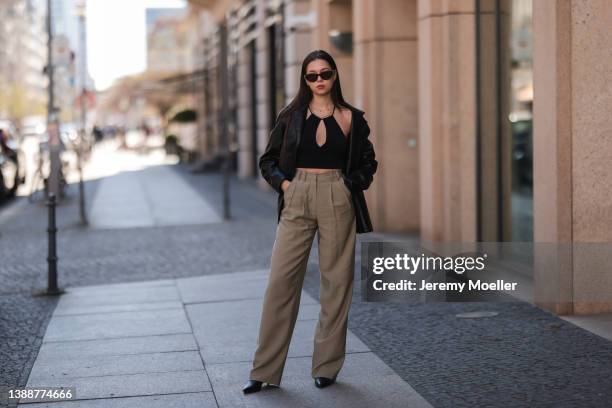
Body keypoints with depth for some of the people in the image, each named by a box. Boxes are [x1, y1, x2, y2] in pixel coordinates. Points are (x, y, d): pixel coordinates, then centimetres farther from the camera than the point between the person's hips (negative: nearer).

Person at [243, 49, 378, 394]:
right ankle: (265, 371, 3)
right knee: (281, 281, -3)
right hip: (297, 201, 0)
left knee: (336, 282, 2)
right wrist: (283, 183, -5)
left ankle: (327, 367, 13)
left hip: (337, 201, 0)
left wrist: (352, 184, -2)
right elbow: (268, 160, 11)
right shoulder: (292, 116, 7)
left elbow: (369, 162, 14)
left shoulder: (351, 118, 6)